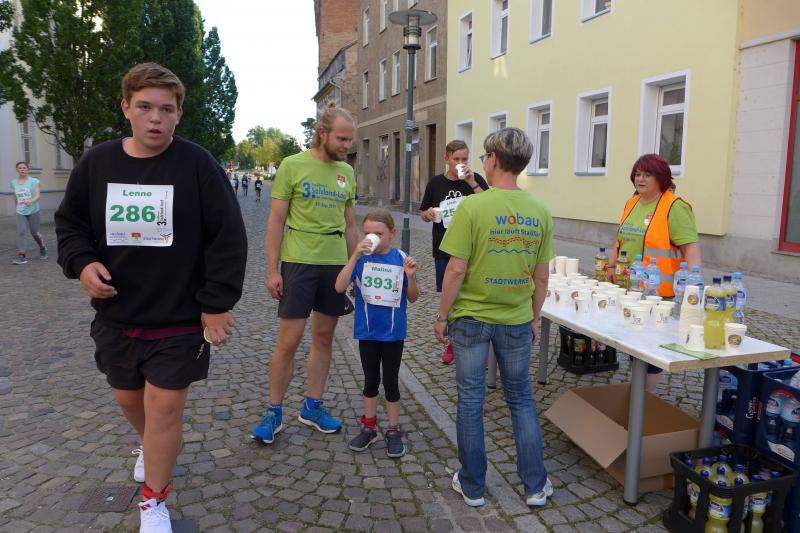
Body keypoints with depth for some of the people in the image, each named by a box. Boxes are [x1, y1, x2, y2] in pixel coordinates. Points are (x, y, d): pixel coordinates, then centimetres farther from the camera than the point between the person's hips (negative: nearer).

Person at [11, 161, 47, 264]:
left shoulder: (34, 181, -3)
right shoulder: (13, 183, 8)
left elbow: (38, 195, -15)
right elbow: (15, 197, 20)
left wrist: (31, 201, -33)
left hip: (34, 211, -2)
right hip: (20, 212, 2)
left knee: (34, 232, 7)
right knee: (21, 232, -10)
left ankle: (43, 248, 34)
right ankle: (22, 256, -15)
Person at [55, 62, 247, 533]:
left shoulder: (197, 164, -13)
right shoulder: (96, 163, -1)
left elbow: (229, 239, -12)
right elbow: (70, 223, 12)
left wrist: (217, 304, -14)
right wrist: (82, 262, -9)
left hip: (179, 319, -4)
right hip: (115, 316, 5)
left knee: (165, 407, 0)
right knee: (129, 398, 22)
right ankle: (152, 448, 55)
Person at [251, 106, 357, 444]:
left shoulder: (347, 172, 9)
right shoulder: (292, 165, -5)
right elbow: (275, 222, -5)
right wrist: (272, 270, -10)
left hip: (336, 264, 5)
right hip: (298, 262, -4)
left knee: (324, 337, 11)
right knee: (288, 342, -1)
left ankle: (312, 406, 26)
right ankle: (274, 413, 17)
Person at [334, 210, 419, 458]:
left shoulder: (401, 259, -7)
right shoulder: (361, 258, -7)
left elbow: (412, 298, 1)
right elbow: (340, 287, -19)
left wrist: (411, 277, -20)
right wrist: (356, 256, -26)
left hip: (393, 332, -1)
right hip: (367, 331, 1)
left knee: (391, 381, 10)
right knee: (370, 380, 14)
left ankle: (393, 431, 26)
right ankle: (369, 427, 31)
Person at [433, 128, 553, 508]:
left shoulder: (472, 207, -16)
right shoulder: (540, 212, -3)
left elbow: (456, 270, -15)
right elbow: (542, 276, 2)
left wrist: (442, 316, -3)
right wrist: (534, 318, 14)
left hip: (471, 318, -3)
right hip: (517, 320, 4)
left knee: (470, 401, 11)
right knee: (521, 399, 18)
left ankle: (472, 487, 25)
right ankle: (535, 485, 27)